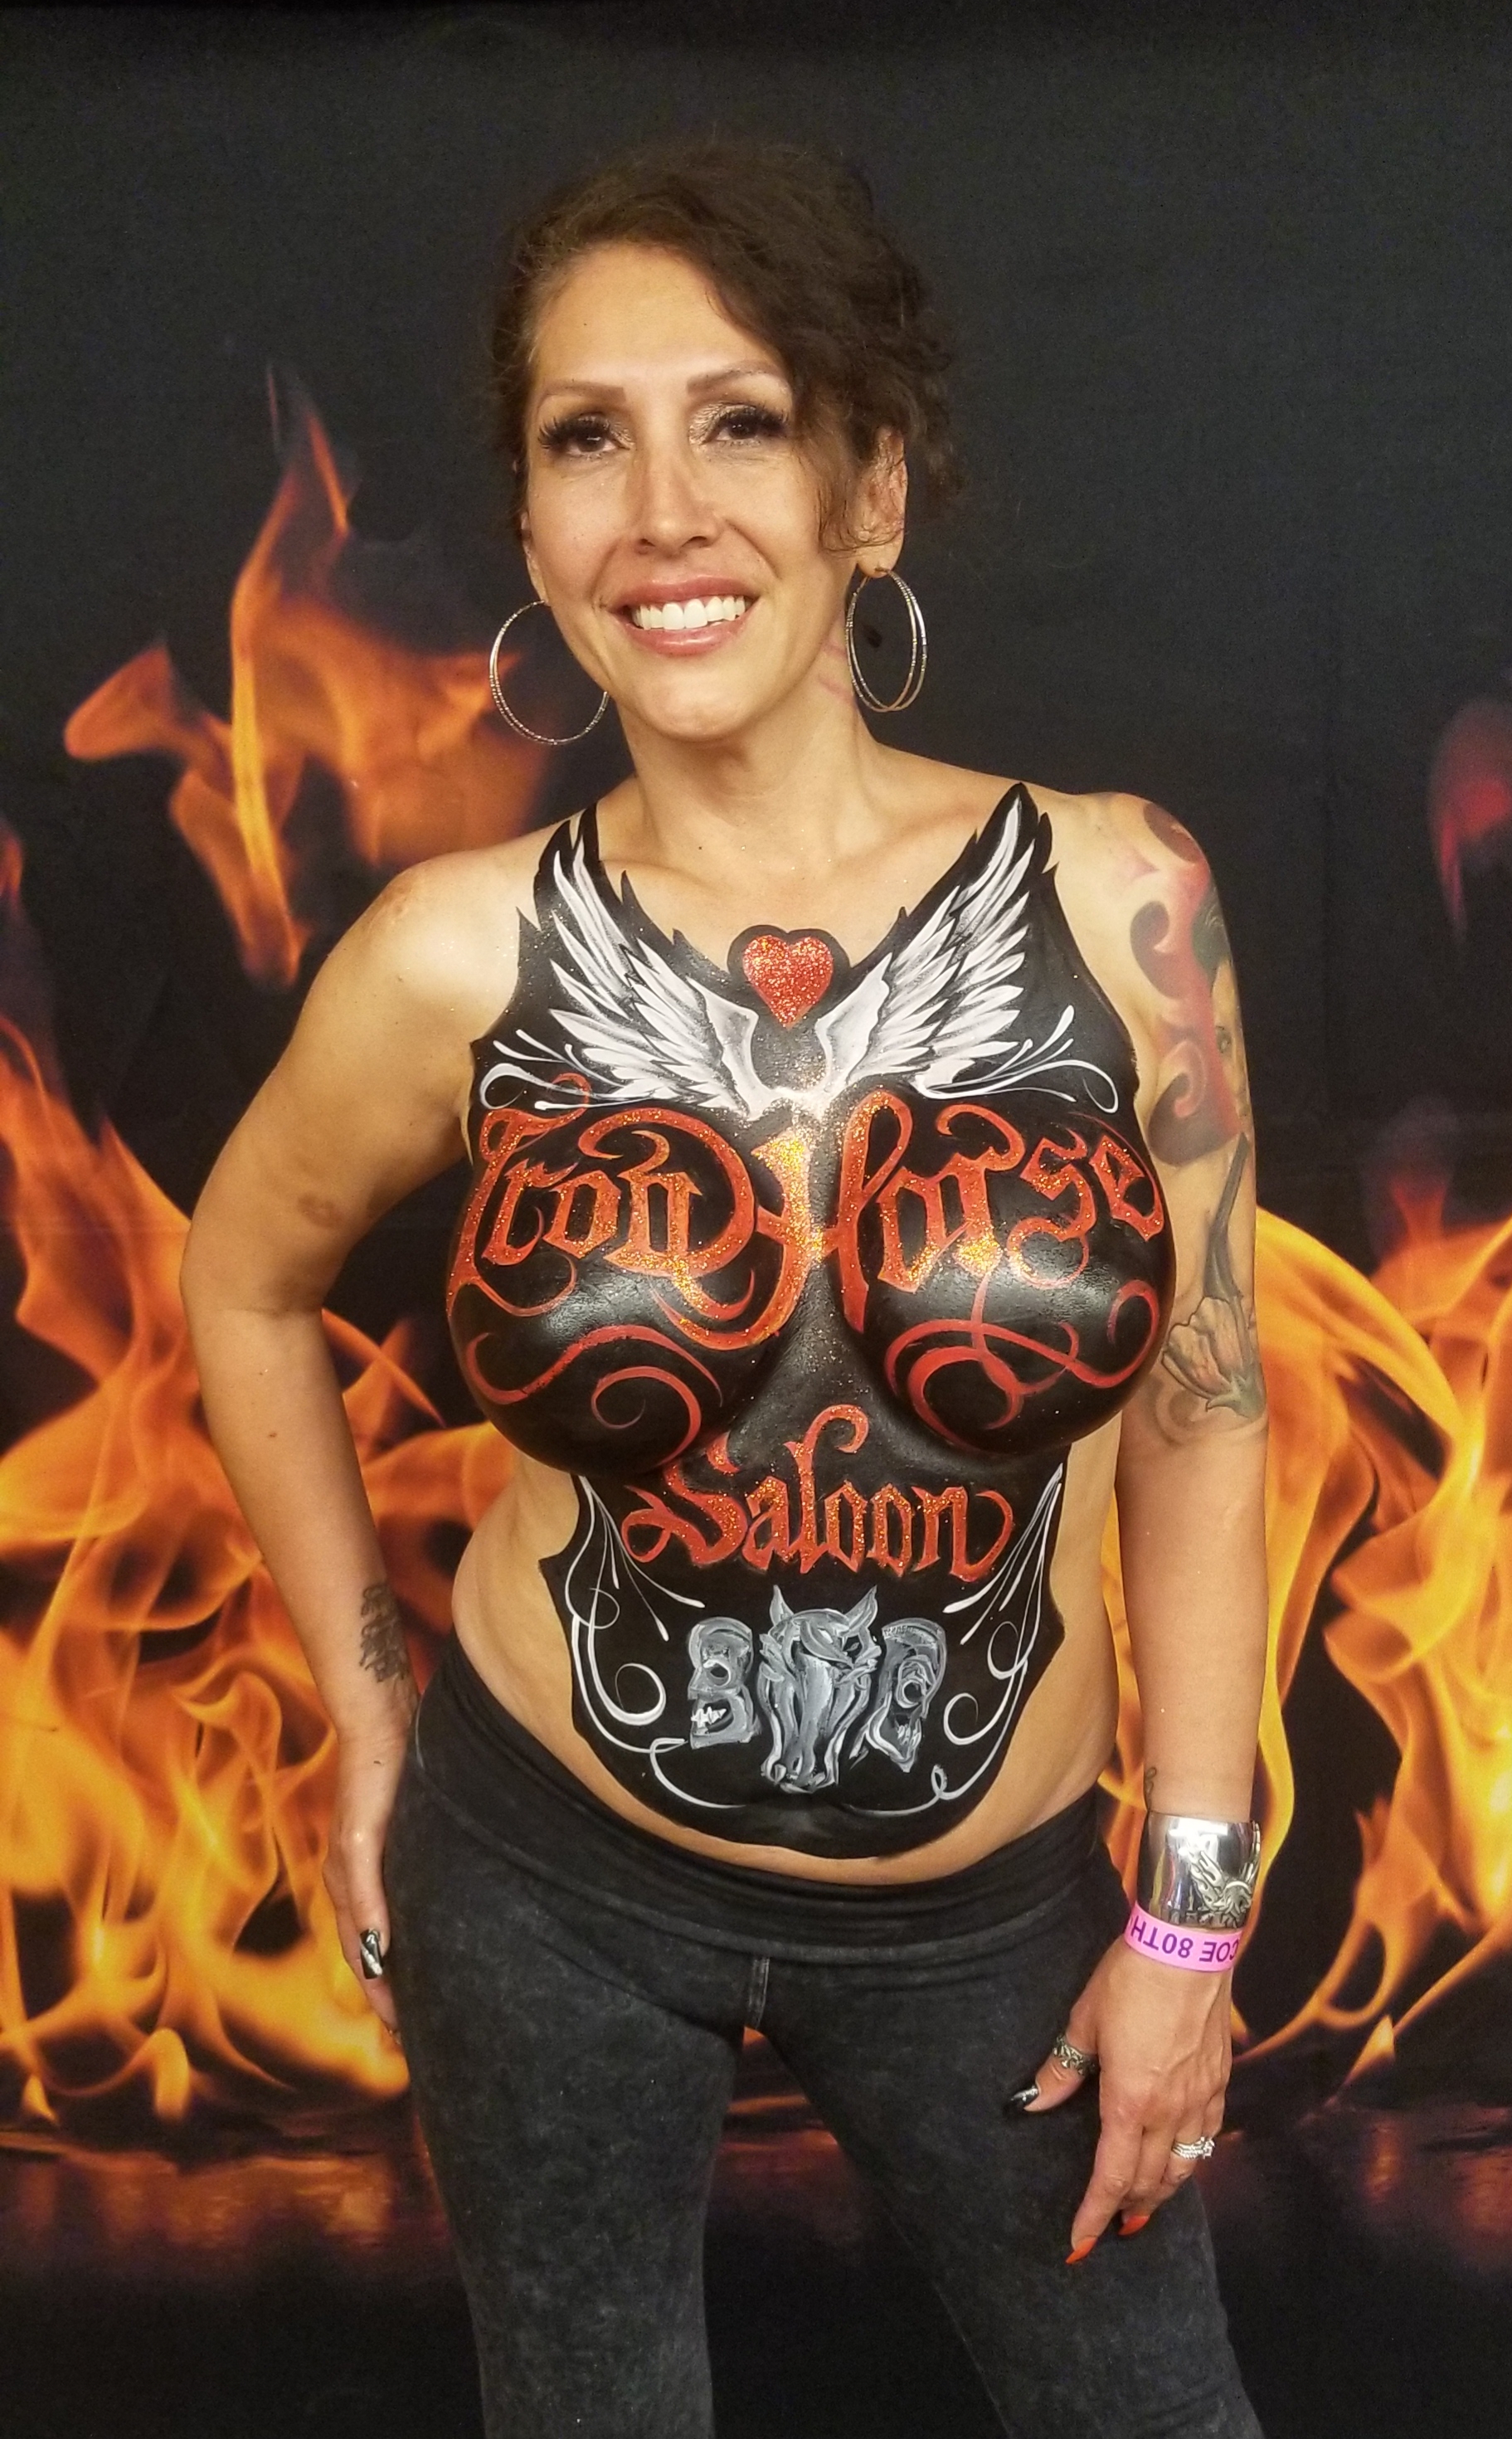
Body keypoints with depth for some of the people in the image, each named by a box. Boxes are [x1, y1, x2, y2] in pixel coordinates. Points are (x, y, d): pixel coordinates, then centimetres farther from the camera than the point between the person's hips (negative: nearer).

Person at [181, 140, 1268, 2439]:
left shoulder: (1117, 894, -13)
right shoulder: (462, 954, -14)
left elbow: (1199, 1408, -5)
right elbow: (245, 1283, 5)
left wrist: (1193, 1905, -3)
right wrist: (367, 1706, 5)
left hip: (994, 1900, 0)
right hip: (551, 1876, 0)